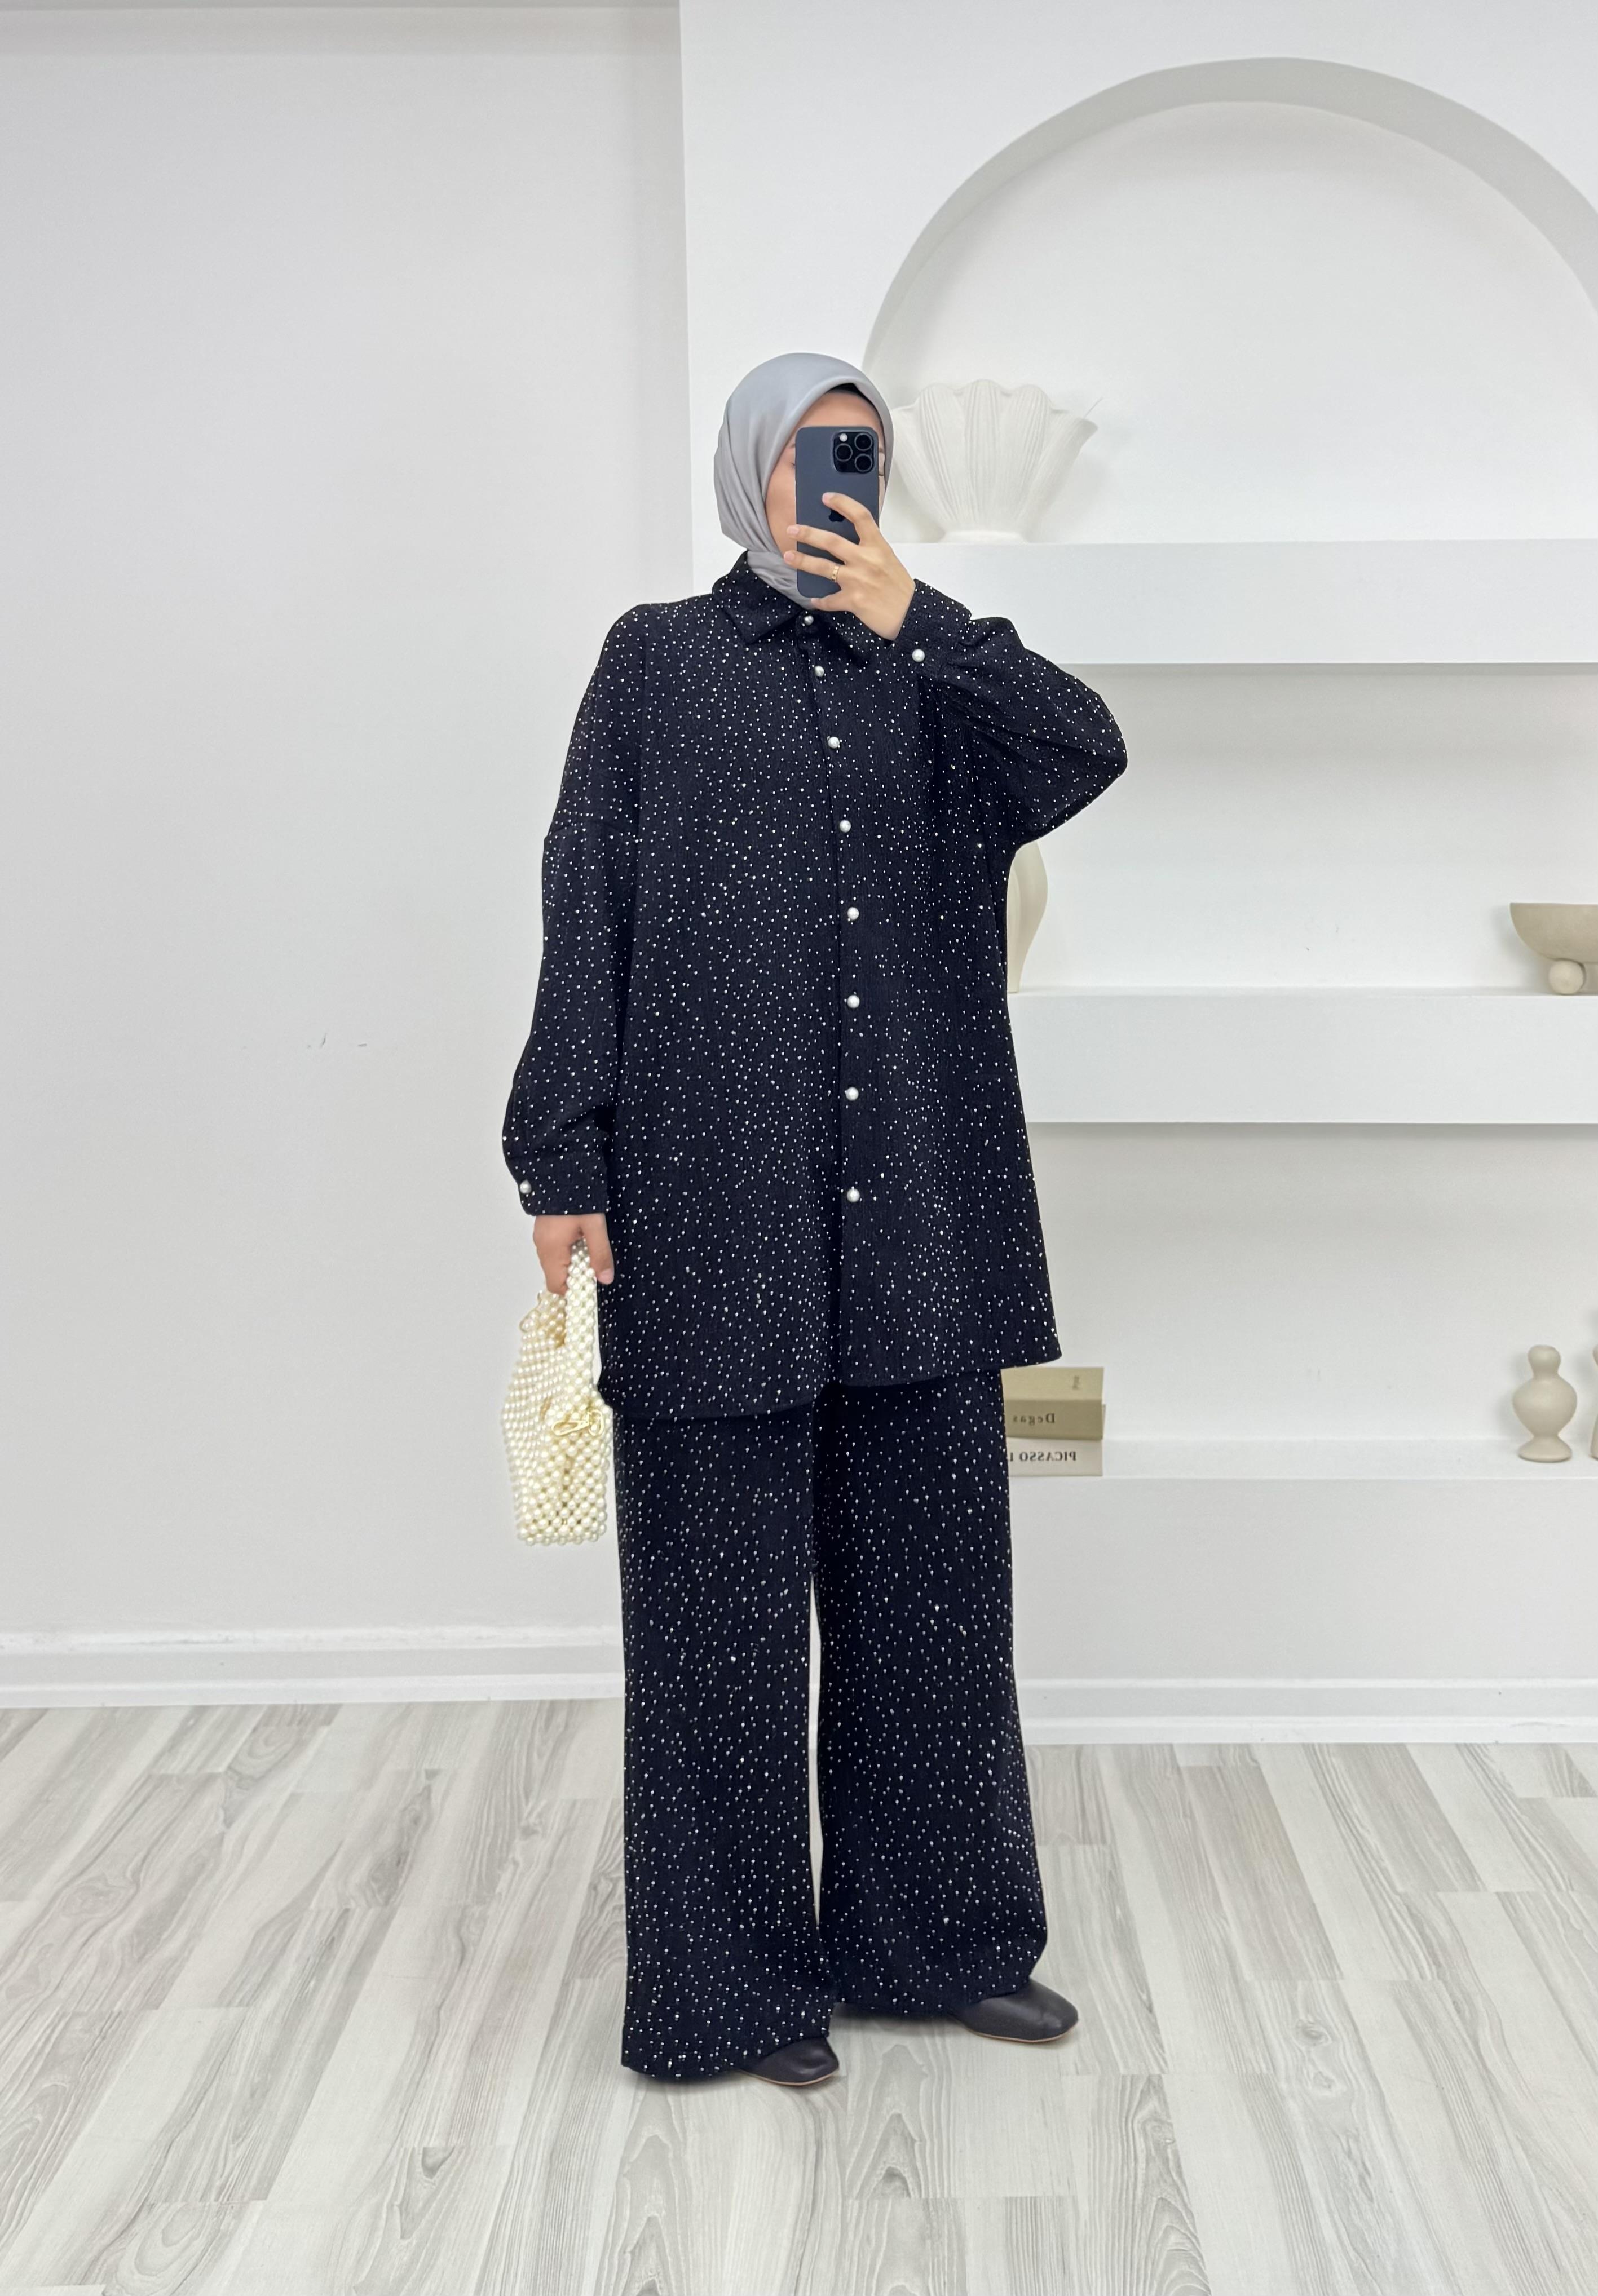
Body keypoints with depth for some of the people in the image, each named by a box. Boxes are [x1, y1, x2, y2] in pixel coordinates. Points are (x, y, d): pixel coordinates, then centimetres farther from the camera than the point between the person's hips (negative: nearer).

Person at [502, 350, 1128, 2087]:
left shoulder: (930, 672, 14)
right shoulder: (658, 662, 5)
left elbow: (1088, 752, -5)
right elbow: (585, 913, -3)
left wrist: (913, 618, -9)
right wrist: (564, 1164, -10)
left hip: (917, 1208, 4)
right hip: (717, 1194, -3)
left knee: (930, 1573, 10)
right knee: (723, 1585, 3)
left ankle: (929, 1932, 28)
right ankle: (730, 1977, 19)